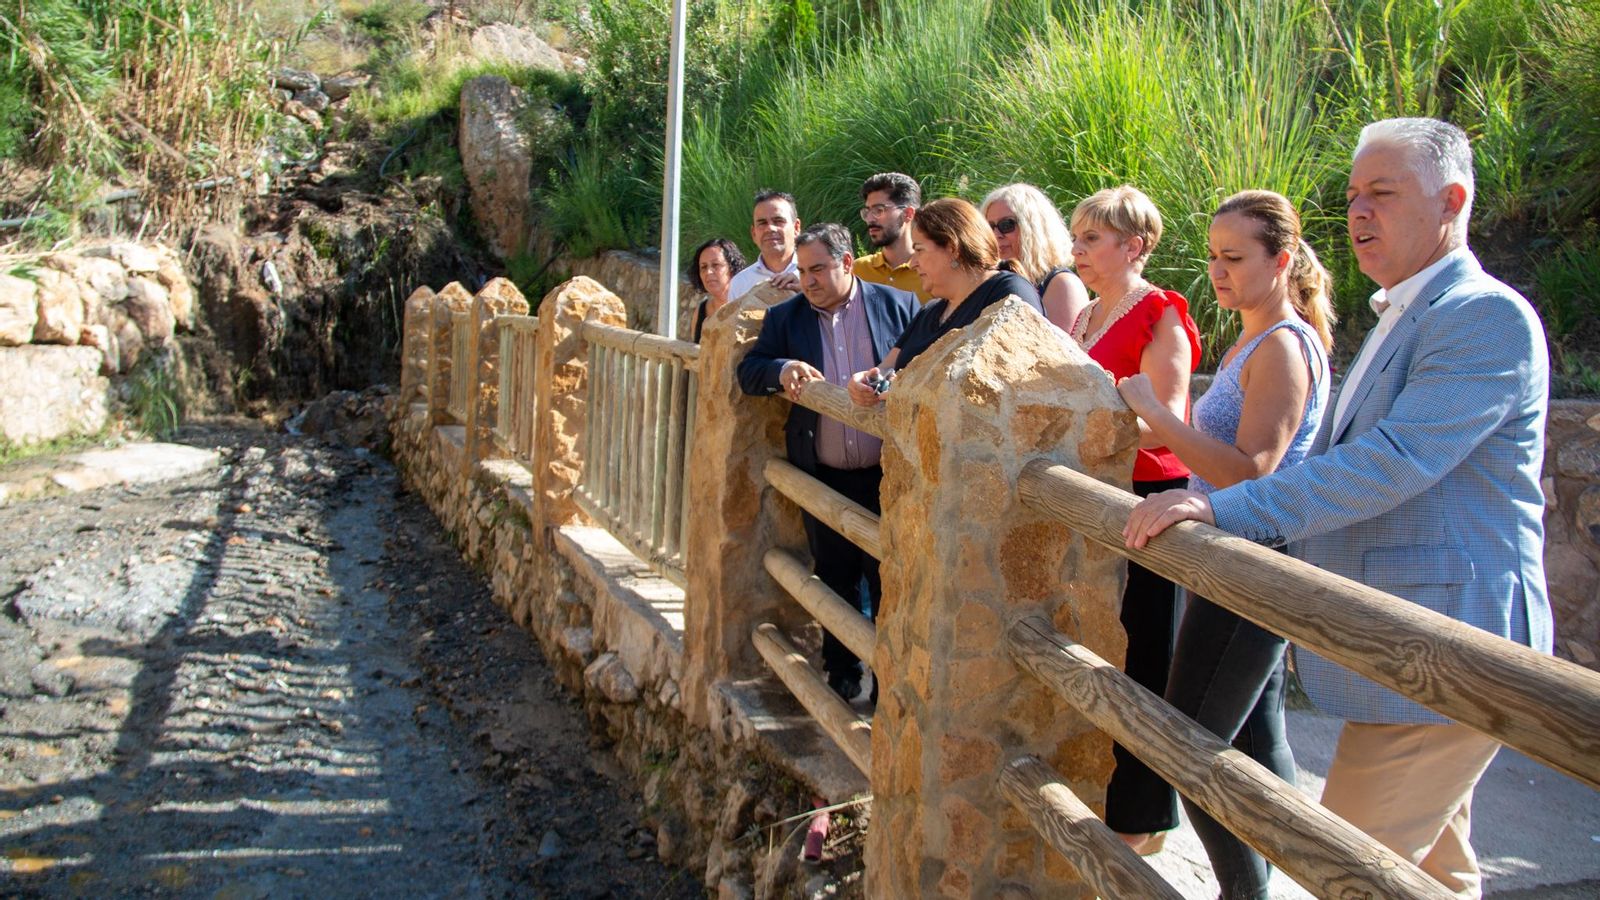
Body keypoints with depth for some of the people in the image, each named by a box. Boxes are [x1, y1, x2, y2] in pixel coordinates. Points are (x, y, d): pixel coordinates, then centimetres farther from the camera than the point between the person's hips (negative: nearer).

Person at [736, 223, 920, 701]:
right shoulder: (785, 317, 6)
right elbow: (747, 373, 2)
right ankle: (841, 675, 30)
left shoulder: (898, 304, -1)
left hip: (887, 476, -3)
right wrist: (782, 370, -18)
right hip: (825, 479, 3)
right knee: (835, 581, 14)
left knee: (887, 583, 4)